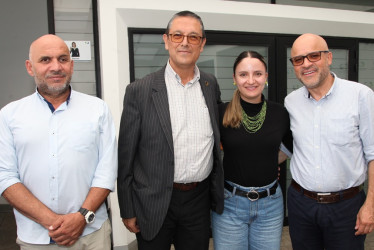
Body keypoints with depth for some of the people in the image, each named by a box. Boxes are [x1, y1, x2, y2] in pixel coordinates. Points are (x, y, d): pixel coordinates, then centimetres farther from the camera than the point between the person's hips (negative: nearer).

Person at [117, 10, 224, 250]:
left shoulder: (211, 85, 2)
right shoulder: (139, 90, -10)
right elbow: (126, 157, -6)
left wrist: (218, 193, 12)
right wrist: (127, 210, -3)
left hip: (199, 200, 3)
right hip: (155, 203, -3)